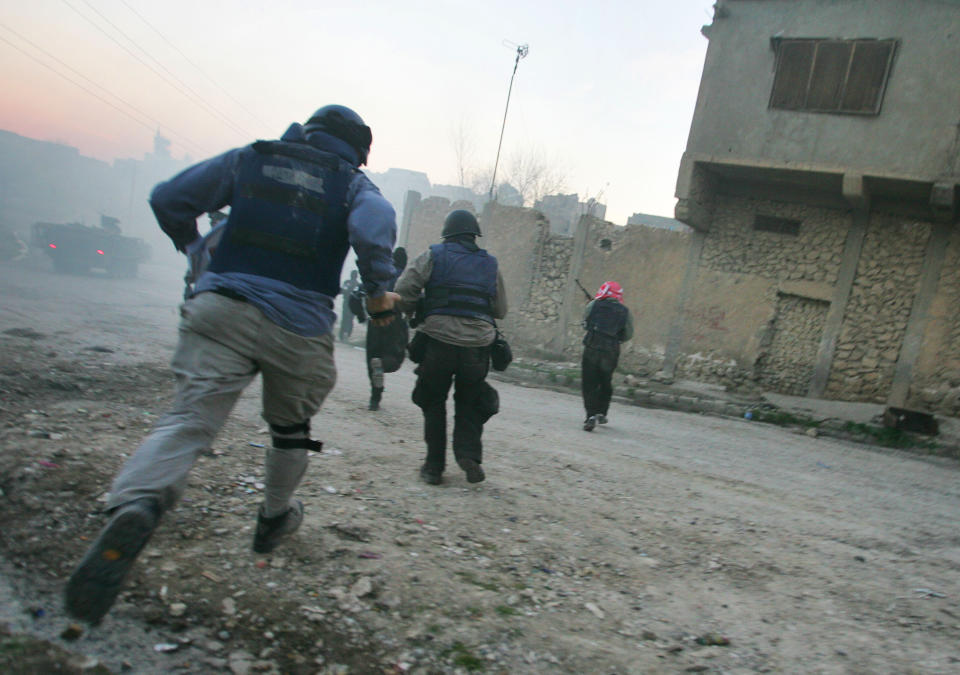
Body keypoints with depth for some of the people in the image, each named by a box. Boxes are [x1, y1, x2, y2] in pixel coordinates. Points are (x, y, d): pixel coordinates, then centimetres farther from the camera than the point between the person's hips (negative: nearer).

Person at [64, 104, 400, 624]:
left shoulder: (249, 158, 17)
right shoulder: (354, 183, 9)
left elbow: (168, 199, 14)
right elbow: (373, 229, -15)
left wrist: (194, 252, 29)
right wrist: (379, 294, -2)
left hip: (222, 308, 1)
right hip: (300, 327, 0)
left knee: (189, 419, -9)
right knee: (290, 427, 22)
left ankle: (135, 505, -37)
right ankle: (274, 519, 37)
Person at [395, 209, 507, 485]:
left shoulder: (434, 256, 6)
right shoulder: (490, 264, 15)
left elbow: (403, 290, -3)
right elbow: (501, 310, 19)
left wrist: (414, 313, 14)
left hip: (439, 341, -2)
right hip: (478, 345, 2)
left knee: (433, 403, 13)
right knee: (469, 405, 17)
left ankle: (434, 466, 14)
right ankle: (469, 453, -3)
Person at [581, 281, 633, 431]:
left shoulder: (594, 305, 3)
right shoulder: (624, 311, 6)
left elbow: (585, 321, 15)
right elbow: (628, 334, 11)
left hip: (592, 348, -2)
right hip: (611, 352, 2)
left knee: (589, 384, 2)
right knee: (605, 383, 20)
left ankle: (591, 416, -10)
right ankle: (601, 413, 27)